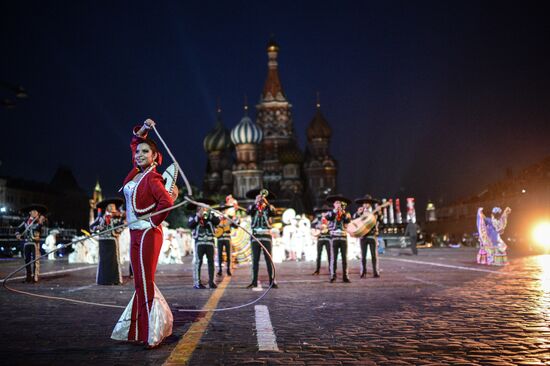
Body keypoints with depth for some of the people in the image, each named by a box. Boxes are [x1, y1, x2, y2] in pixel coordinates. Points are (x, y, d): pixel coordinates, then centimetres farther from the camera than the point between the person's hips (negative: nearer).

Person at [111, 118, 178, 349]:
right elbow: (134, 143, 25)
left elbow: (166, 202, -28)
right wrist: (142, 130, 11)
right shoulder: (137, 172, 11)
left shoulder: (152, 177, -13)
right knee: (140, 282, 13)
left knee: (145, 282, -6)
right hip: (136, 234, 8)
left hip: (147, 234, -8)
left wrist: (154, 222, -16)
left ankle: (152, 334, 2)